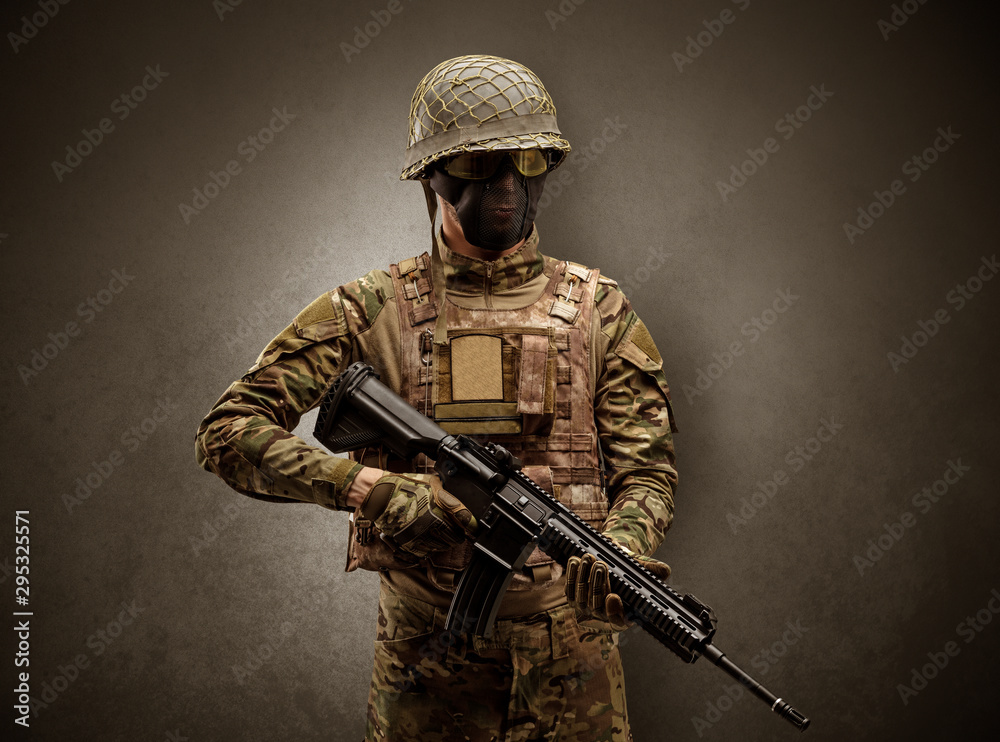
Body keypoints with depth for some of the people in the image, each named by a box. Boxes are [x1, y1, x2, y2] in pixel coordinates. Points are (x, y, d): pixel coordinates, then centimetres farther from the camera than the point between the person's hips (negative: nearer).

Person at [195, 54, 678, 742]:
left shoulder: (598, 311, 2)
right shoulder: (372, 310, -2)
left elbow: (648, 468, 0)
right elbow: (228, 432, -6)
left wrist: (619, 553, -22)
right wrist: (367, 486, -20)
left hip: (568, 643, 1)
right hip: (423, 647, 0)